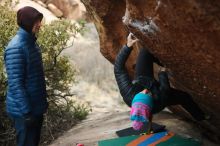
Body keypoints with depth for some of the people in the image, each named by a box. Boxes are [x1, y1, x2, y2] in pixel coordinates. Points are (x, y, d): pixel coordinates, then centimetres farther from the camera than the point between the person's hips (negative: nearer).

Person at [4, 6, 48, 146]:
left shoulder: (32, 43, 8)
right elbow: (15, 84, -23)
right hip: (24, 110, -9)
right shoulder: (16, 47, -20)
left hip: (36, 106, 9)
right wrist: (26, 112, -22)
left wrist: (44, 101, 17)